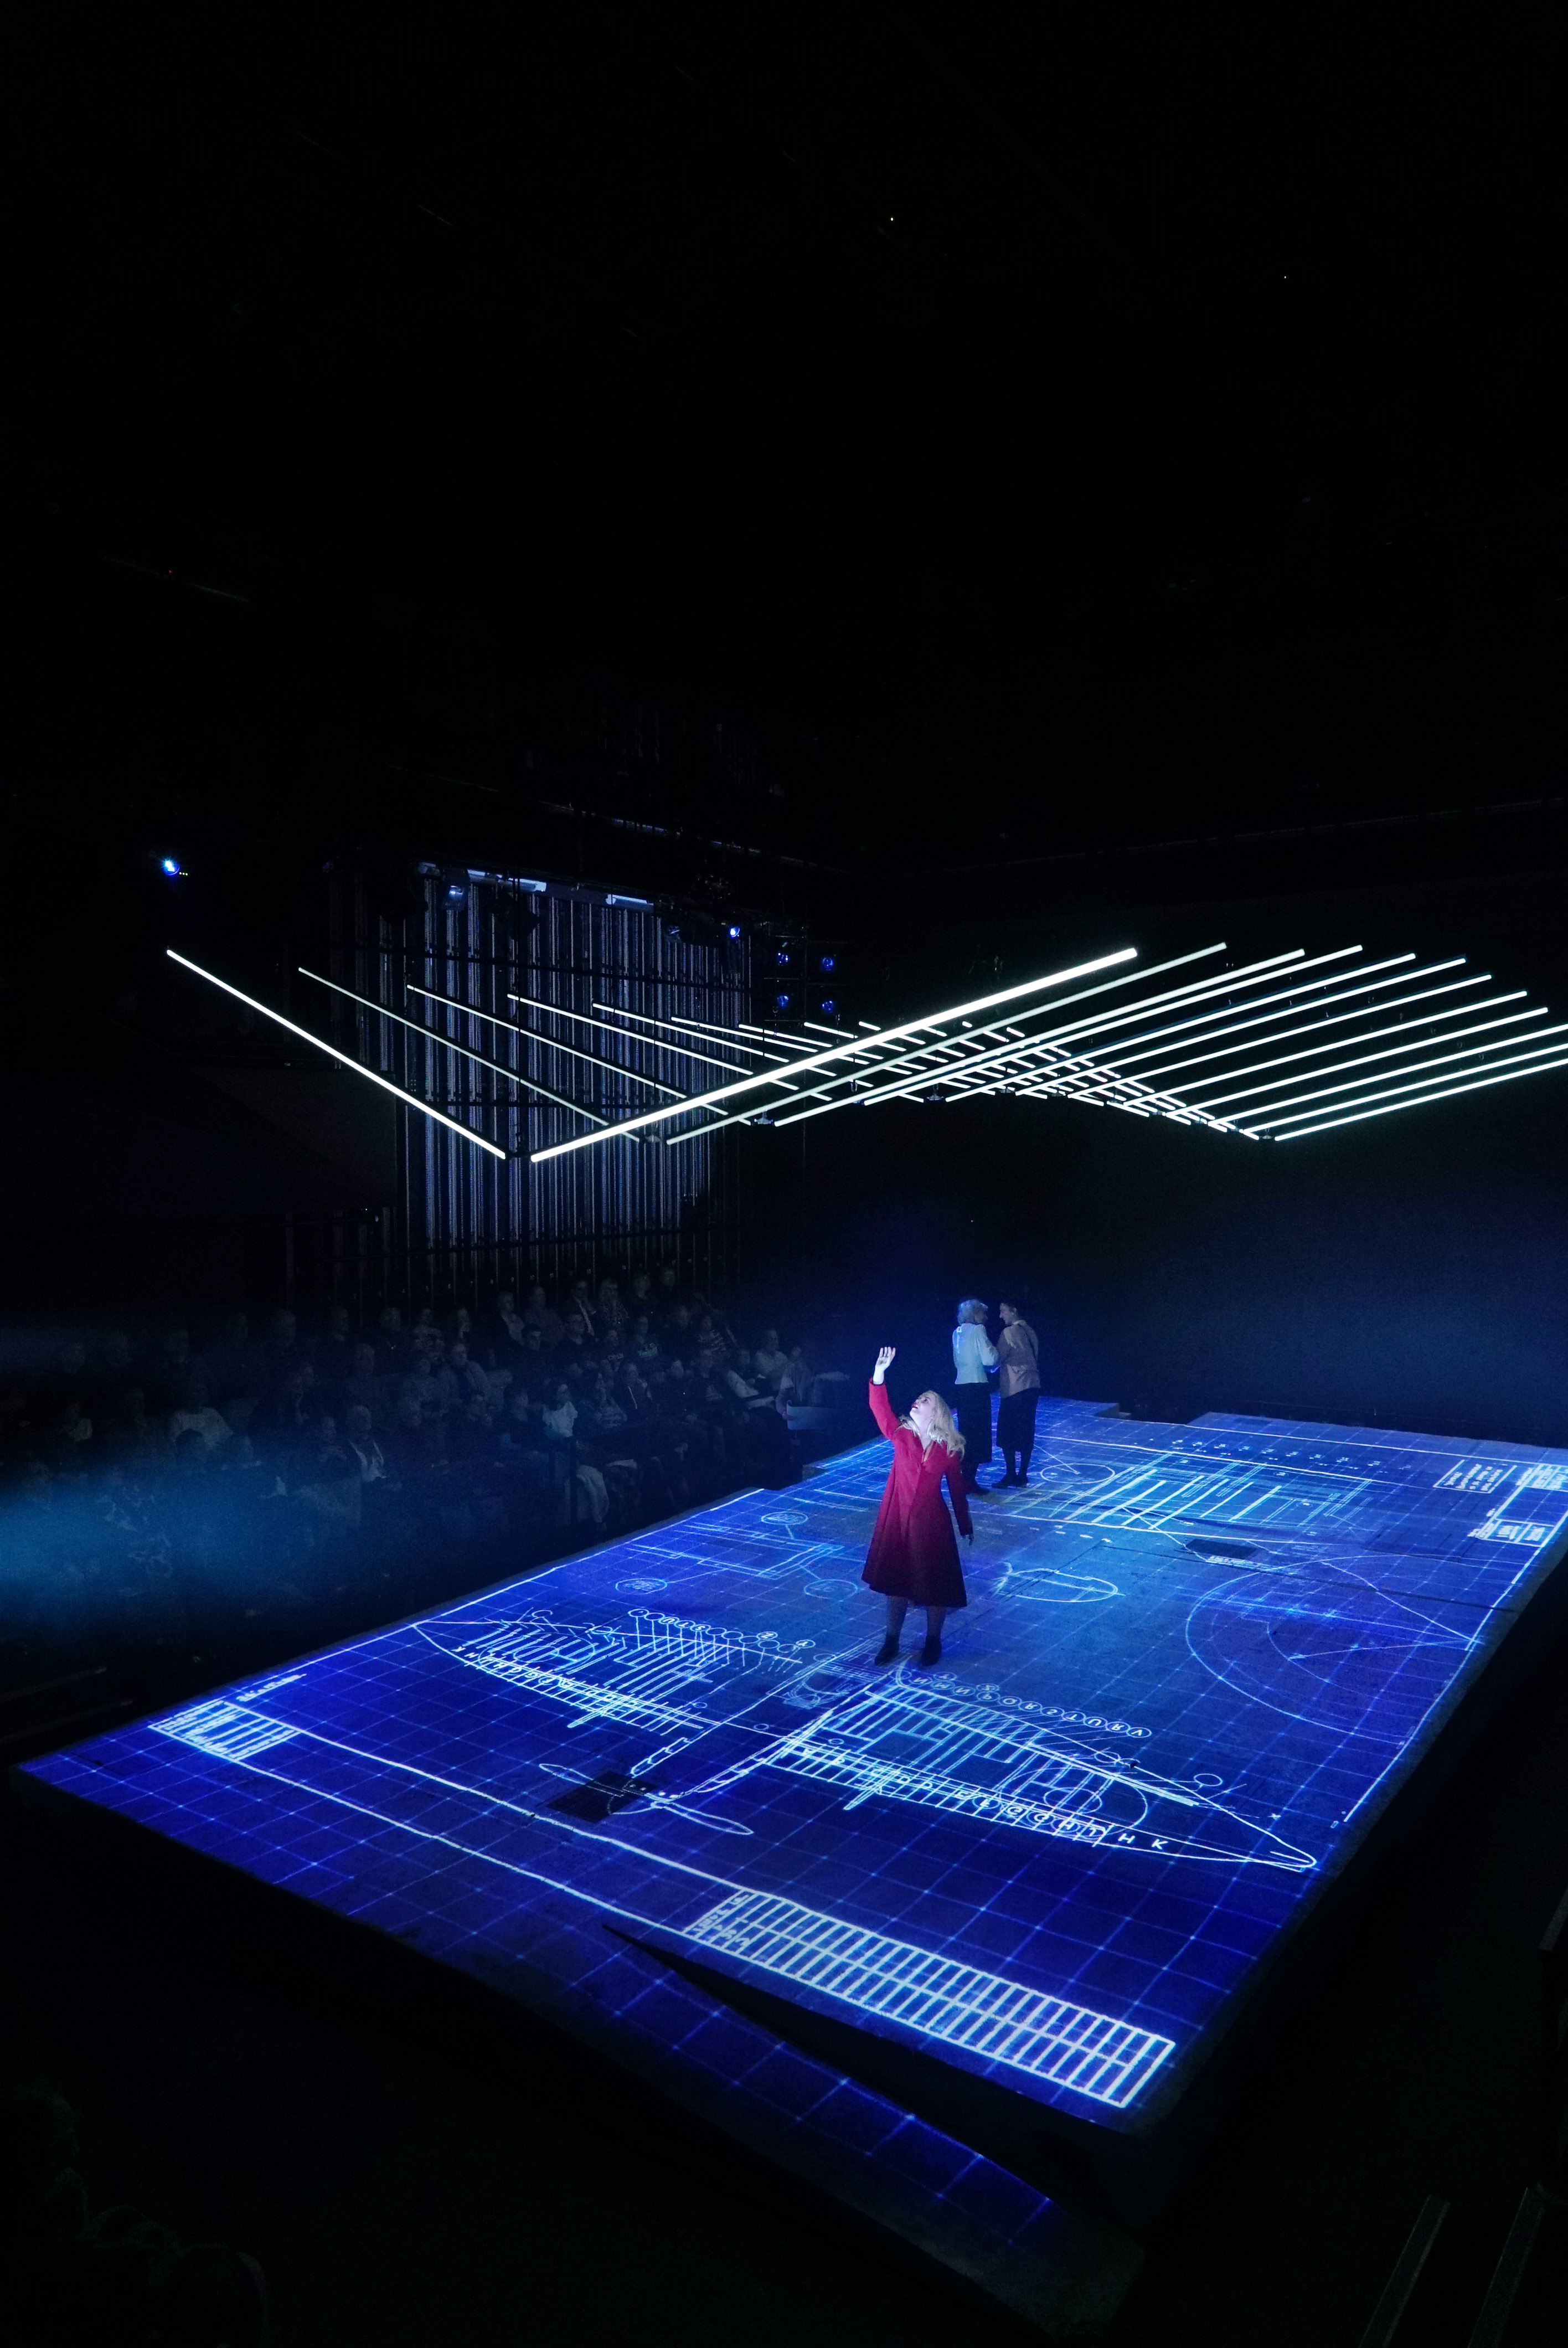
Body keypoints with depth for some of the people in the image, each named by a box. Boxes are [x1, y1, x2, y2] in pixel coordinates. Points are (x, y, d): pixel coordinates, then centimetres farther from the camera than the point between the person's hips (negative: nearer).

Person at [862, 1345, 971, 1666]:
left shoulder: (949, 1449, -5)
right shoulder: (901, 1435, -4)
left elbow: (957, 1488, 5)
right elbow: (880, 1409, -19)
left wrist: (965, 1524, 12)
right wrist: (879, 1374, -33)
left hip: (931, 1523, -1)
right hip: (897, 1519, 1)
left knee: (933, 1584, 8)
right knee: (895, 1580, 12)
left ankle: (933, 1640, 30)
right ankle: (891, 1640, 29)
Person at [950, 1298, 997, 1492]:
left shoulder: (957, 1332, 13)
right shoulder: (978, 1330, -10)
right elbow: (989, 1360, -17)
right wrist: (993, 1348, 5)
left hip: (961, 1385, 8)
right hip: (977, 1385, -8)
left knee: (966, 1432, 16)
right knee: (978, 1433, -1)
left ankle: (963, 1478, 20)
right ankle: (969, 1480, -2)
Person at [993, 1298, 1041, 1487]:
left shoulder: (1010, 1332, -11)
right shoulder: (1029, 1331, 12)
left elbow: (997, 1359, -9)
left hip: (1014, 1389, -8)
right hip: (1033, 1386, 8)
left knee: (1007, 1433, 0)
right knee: (1026, 1432, 11)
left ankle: (1011, 1475, 1)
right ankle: (1022, 1475, 15)